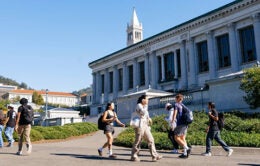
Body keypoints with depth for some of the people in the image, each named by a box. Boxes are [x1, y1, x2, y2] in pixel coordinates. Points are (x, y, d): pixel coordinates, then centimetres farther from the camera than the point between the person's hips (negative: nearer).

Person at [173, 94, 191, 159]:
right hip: (185, 124, 8)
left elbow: (175, 113, -15)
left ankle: (187, 148, -16)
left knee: (176, 138, -4)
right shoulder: (183, 105, 19)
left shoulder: (176, 104, -4)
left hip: (180, 124, -8)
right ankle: (185, 153, 7)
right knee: (183, 138, 11)